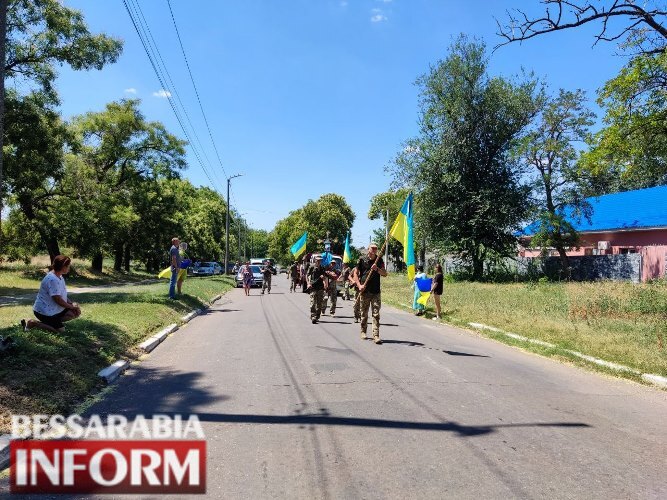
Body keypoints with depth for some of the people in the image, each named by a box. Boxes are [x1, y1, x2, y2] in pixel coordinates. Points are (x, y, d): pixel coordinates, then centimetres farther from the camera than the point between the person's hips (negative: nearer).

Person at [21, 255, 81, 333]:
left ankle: (53, 321, 7)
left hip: (54, 309, 10)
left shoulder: (59, 277, 7)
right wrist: (71, 306, -13)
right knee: (61, 330, -14)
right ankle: (32, 323, -3)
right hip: (45, 311, -10)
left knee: (75, 313, 1)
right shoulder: (53, 279, -25)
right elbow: (58, 299, -25)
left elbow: (62, 296, 13)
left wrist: (72, 304, -3)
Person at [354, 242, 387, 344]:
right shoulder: (362, 259, 3)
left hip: (376, 291, 1)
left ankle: (376, 335, -7)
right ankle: (363, 332, 27)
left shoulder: (379, 260, 7)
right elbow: (356, 274, 5)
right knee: (364, 313, 9)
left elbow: (385, 274, 2)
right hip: (364, 290, 0)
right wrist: (359, 285, -8)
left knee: (376, 314, -6)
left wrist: (377, 269, -16)